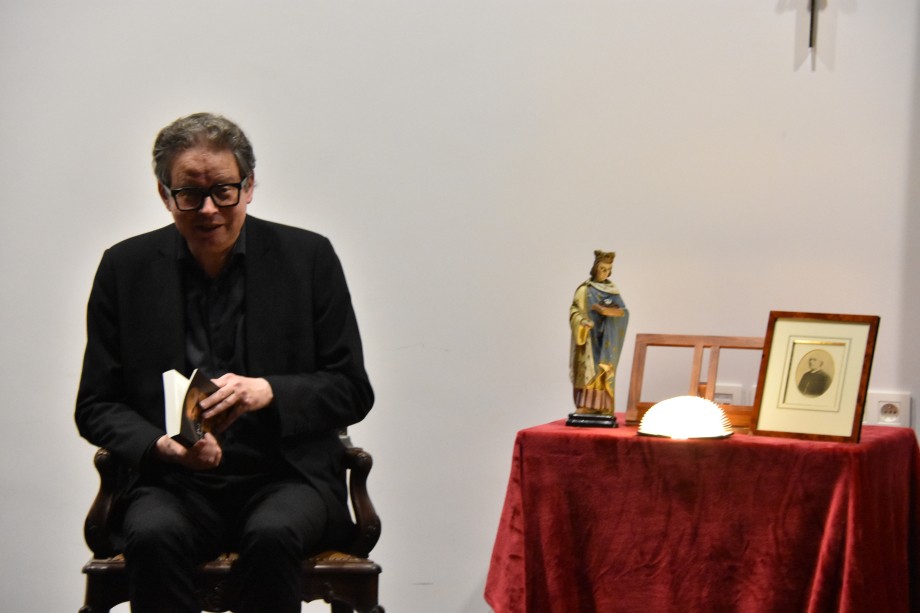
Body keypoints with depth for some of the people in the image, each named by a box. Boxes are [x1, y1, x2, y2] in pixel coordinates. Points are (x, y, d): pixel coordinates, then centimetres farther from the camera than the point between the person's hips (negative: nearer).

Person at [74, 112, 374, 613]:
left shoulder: (308, 258, 3)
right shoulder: (126, 268, 6)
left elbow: (353, 391, 3)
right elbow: (95, 406, 8)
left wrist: (268, 391, -16)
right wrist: (162, 445, -13)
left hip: (286, 477, -1)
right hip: (172, 482, 1)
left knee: (272, 535, -34)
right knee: (152, 537, -32)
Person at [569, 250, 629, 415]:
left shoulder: (612, 289, 12)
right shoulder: (584, 289, 2)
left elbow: (624, 311, 4)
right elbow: (574, 311, -5)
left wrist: (610, 311, -16)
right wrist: (582, 322, -25)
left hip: (606, 340, 3)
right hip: (589, 337, -3)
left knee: (604, 371, -1)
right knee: (588, 371, -11)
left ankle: (603, 408, -1)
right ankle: (585, 408, -14)